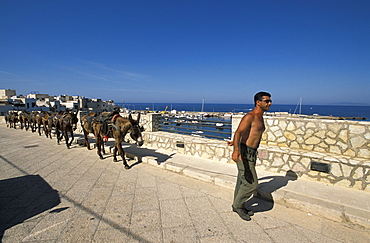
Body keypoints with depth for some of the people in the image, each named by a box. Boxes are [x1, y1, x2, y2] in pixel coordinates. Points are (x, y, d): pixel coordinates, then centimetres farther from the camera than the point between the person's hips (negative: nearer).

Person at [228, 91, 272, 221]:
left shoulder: (260, 117, 14)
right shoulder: (250, 116, -16)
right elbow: (238, 132, -29)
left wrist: (235, 142, 37)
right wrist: (236, 150, -45)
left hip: (252, 153, 9)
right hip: (244, 153, -9)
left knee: (243, 182, 18)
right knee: (252, 184, -5)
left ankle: (238, 206, 33)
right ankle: (238, 205, 16)